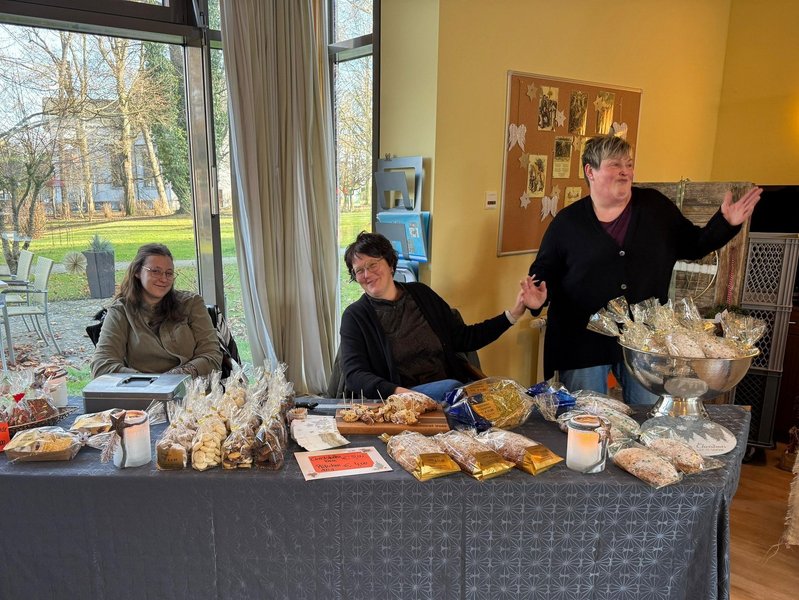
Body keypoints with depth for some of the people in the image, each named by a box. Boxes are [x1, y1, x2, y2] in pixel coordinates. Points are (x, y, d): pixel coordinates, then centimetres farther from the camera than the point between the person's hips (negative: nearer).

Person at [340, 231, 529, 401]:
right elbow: (354, 374, -8)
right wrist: (396, 391, -27)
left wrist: (512, 314, 11)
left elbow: (464, 338, 19)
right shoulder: (355, 316, 4)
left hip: (451, 387, 4)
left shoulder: (420, 294, 15)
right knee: (451, 387, -34)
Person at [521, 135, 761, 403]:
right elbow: (544, 270, 3)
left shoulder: (656, 206, 5)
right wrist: (538, 295, -17)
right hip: (584, 343, -2)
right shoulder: (567, 221, -2)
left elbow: (693, 245, 13)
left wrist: (726, 223, -2)